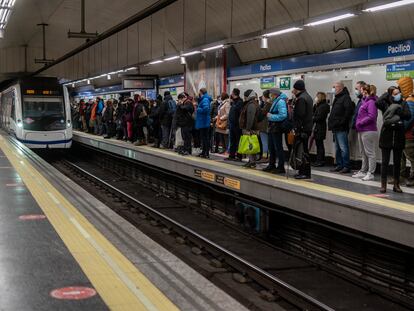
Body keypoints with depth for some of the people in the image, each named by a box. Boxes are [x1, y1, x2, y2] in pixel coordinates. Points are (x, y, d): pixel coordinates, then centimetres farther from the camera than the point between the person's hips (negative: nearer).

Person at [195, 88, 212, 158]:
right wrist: (197, 106, 9)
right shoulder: (202, 99, 17)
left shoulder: (205, 100, -16)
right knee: (203, 137, 16)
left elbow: (206, 108, -30)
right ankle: (204, 152, 23)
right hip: (202, 122, 10)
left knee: (205, 137, -7)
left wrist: (198, 109, -17)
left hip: (204, 122, -10)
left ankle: (207, 153, -4)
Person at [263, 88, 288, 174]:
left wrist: (271, 116, -19)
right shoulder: (275, 102, 16)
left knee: (278, 148, -5)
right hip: (272, 128, 10)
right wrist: (269, 115, 4)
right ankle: (271, 165, 28)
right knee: (271, 147, 17)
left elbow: (283, 115, -26)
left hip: (277, 128, -10)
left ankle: (281, 167, 1)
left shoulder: (281, 102, -16)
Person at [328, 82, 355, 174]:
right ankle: (339, 165, 20)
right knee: (337, 148, 13)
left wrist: (342, 121, -20)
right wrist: (331, 122, 17)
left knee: (343, 148, -9)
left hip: (341, 128, -10)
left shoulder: (345, 97, -10)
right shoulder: (337, 98, 21)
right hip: (336, 128, 10)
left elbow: (349, 111, -21)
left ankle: (346, 167, -6)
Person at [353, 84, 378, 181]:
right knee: (363, 153, 17)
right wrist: (358, 123, 7)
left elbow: (371, 116, -22)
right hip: (361, 131, 10)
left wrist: (360, 122, -15)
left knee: (370, 153, -4)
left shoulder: (371, 102, -14)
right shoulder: (364, 101, 14)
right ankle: (363, 171, 26)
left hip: (368, 132, -10)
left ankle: (370, 173, 0)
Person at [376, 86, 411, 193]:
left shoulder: (403, 104, 4)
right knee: (385, 161, 2)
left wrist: (398, 110, -17)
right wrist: (387, 94, -11)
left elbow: (408, 115, -8)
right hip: (387, 136, -2)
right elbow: (377, 103, -22)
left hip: (399, 136, 2)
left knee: (397, 162, 9)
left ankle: (396, 185, 18)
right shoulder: (386, 104, -1)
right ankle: (383, 185, 9)